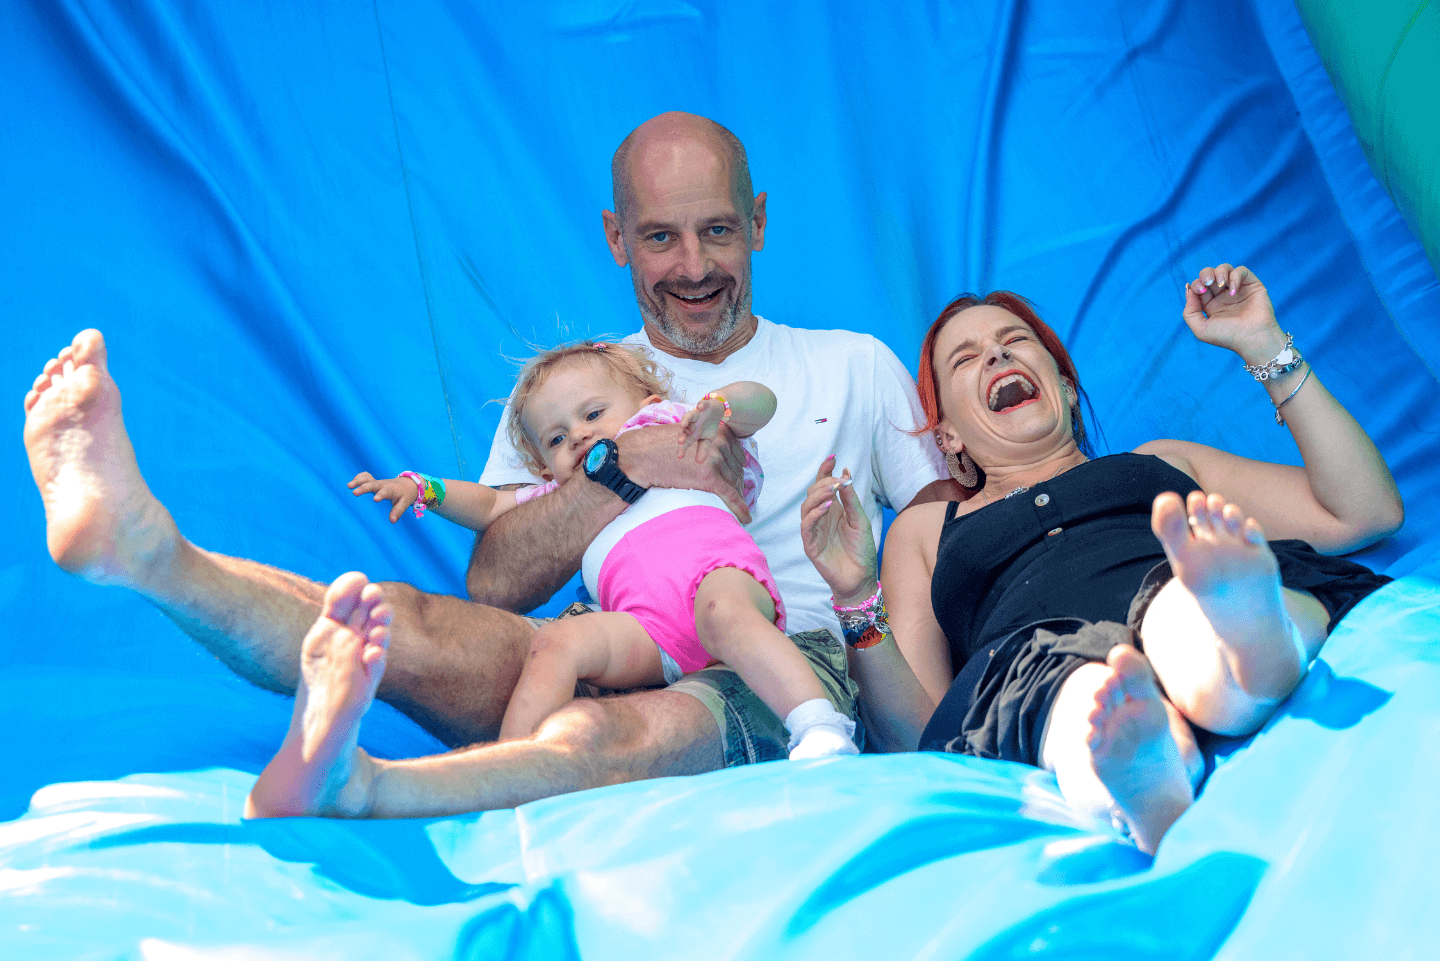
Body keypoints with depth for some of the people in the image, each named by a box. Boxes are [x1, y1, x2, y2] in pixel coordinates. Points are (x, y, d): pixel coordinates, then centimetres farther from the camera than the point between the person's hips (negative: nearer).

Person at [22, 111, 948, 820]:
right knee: (398, 622, -25)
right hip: (626, 657, 2)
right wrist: (623, 472, -7)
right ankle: (150, 549, -50)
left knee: (655, 723, -38)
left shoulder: (855, 365, 19)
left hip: (792, 669, -2)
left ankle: (348, 787, -62)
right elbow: (492, 583, 7)